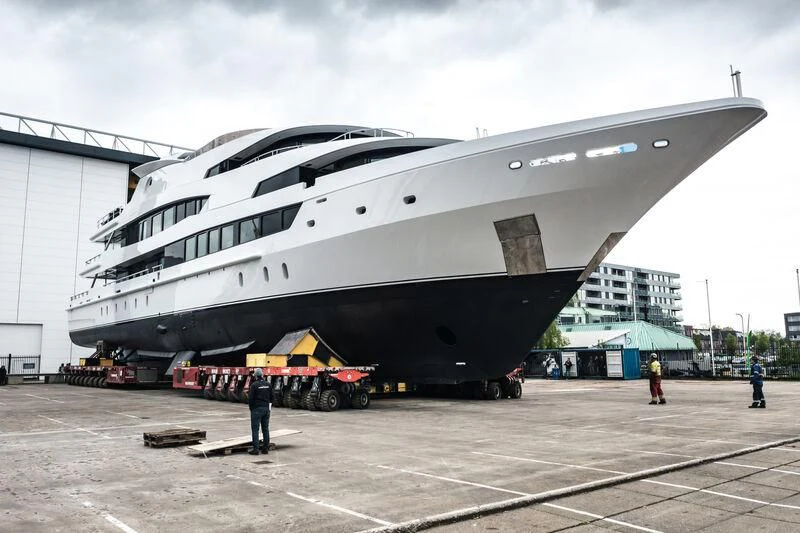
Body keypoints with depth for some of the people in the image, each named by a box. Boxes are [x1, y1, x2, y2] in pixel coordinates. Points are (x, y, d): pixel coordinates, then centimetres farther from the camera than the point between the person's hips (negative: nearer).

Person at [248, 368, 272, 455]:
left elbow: (251, 398, -9)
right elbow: (271, 397, 11)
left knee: (255, 429, -2)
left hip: (257, 409, -5)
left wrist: (251, 408, 3)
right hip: (266, 409, 6)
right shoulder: (268, 385, 7)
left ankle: (255, 449, -4)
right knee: (265, 429, 10)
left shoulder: (254, 385, -10)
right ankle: (266, 448, 12)